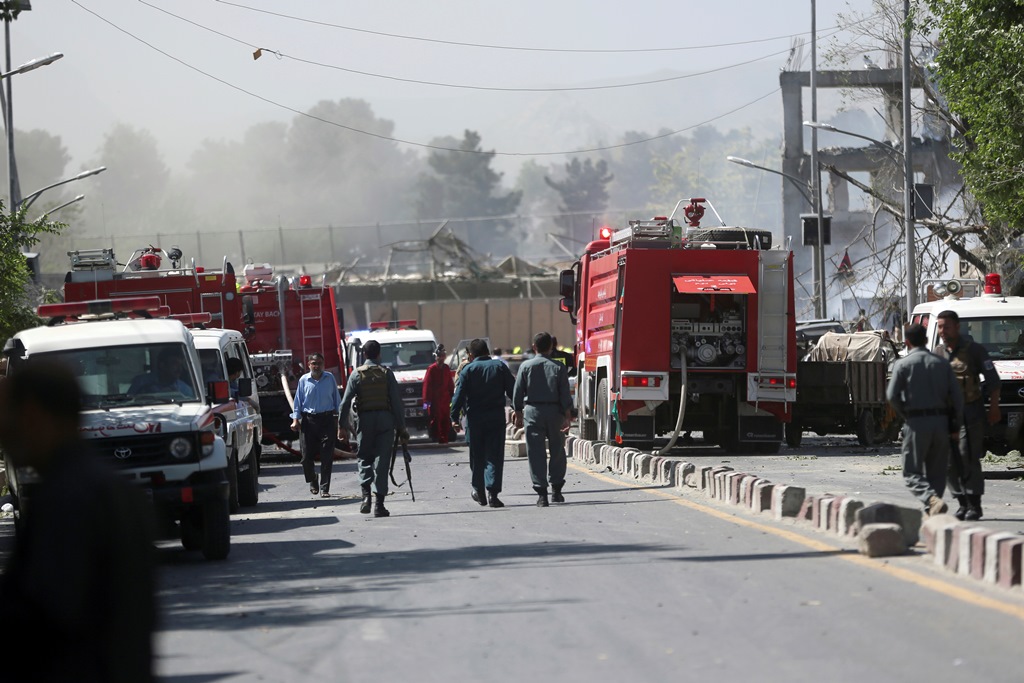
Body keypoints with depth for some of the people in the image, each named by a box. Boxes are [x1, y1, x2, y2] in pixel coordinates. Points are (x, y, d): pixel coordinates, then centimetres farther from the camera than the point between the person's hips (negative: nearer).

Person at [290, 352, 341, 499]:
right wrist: (296, 419, -3)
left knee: (327, 456, -5)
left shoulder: (330, 378, 6)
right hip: (309, 420, 0)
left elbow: (336, 400, 12)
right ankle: (312, 482, 28)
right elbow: (298, 401, 8)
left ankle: (324, 488, 1)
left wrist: (340, 421, 11)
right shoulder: (304, 380, 4)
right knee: (307, 455, 0)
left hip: (327, 420, 0)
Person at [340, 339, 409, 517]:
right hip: (385, 418, 0)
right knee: (382, 461, 1)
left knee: (364, 458, 13)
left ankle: (366, 495, -7)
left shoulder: (357, 374, 1)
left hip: (365, 419, 0)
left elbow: (346, 402, -2)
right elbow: (397, 401, -1)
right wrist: (401, 427, 3)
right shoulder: (386, 373, 1)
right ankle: (379, 504, -2)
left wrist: (343, 426, 3)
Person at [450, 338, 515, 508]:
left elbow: (459, 395, -8)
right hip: (496, 418, 1)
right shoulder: (500, 367, 3)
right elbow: (512, 391, 3)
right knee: (494, 456, -1)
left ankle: (479, 491, 21)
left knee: (477, 456, 13)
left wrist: (454, 418, -6)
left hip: (475, 419, -1)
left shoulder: (468, 370, -2)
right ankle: (492, 492, -11)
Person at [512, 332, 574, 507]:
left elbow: (518, 392, 1)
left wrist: (518, 412, 12)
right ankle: (556, 490, 17)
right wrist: (567, 415, -3)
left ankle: (541, 493, -7)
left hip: (533, 411, -1)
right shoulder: (559, 367, -1)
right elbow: (565, 394, -4)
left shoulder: (526, 366, -1)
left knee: (536, 453, 0)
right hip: (554, 411, 1)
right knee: (557, 451, 15)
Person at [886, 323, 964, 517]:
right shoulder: (942, 363, 8)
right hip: (941, 421, 4)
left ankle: (932, 499, -25)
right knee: (936, 472, 12)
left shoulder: (903, 364, -2)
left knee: (912, 472, 1)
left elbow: (892, 395, -11)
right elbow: (957, 395, 4)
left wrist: (904, 413, 5)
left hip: (916, 423, -3)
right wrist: (955, 424, 10)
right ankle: (931, 515, 7)